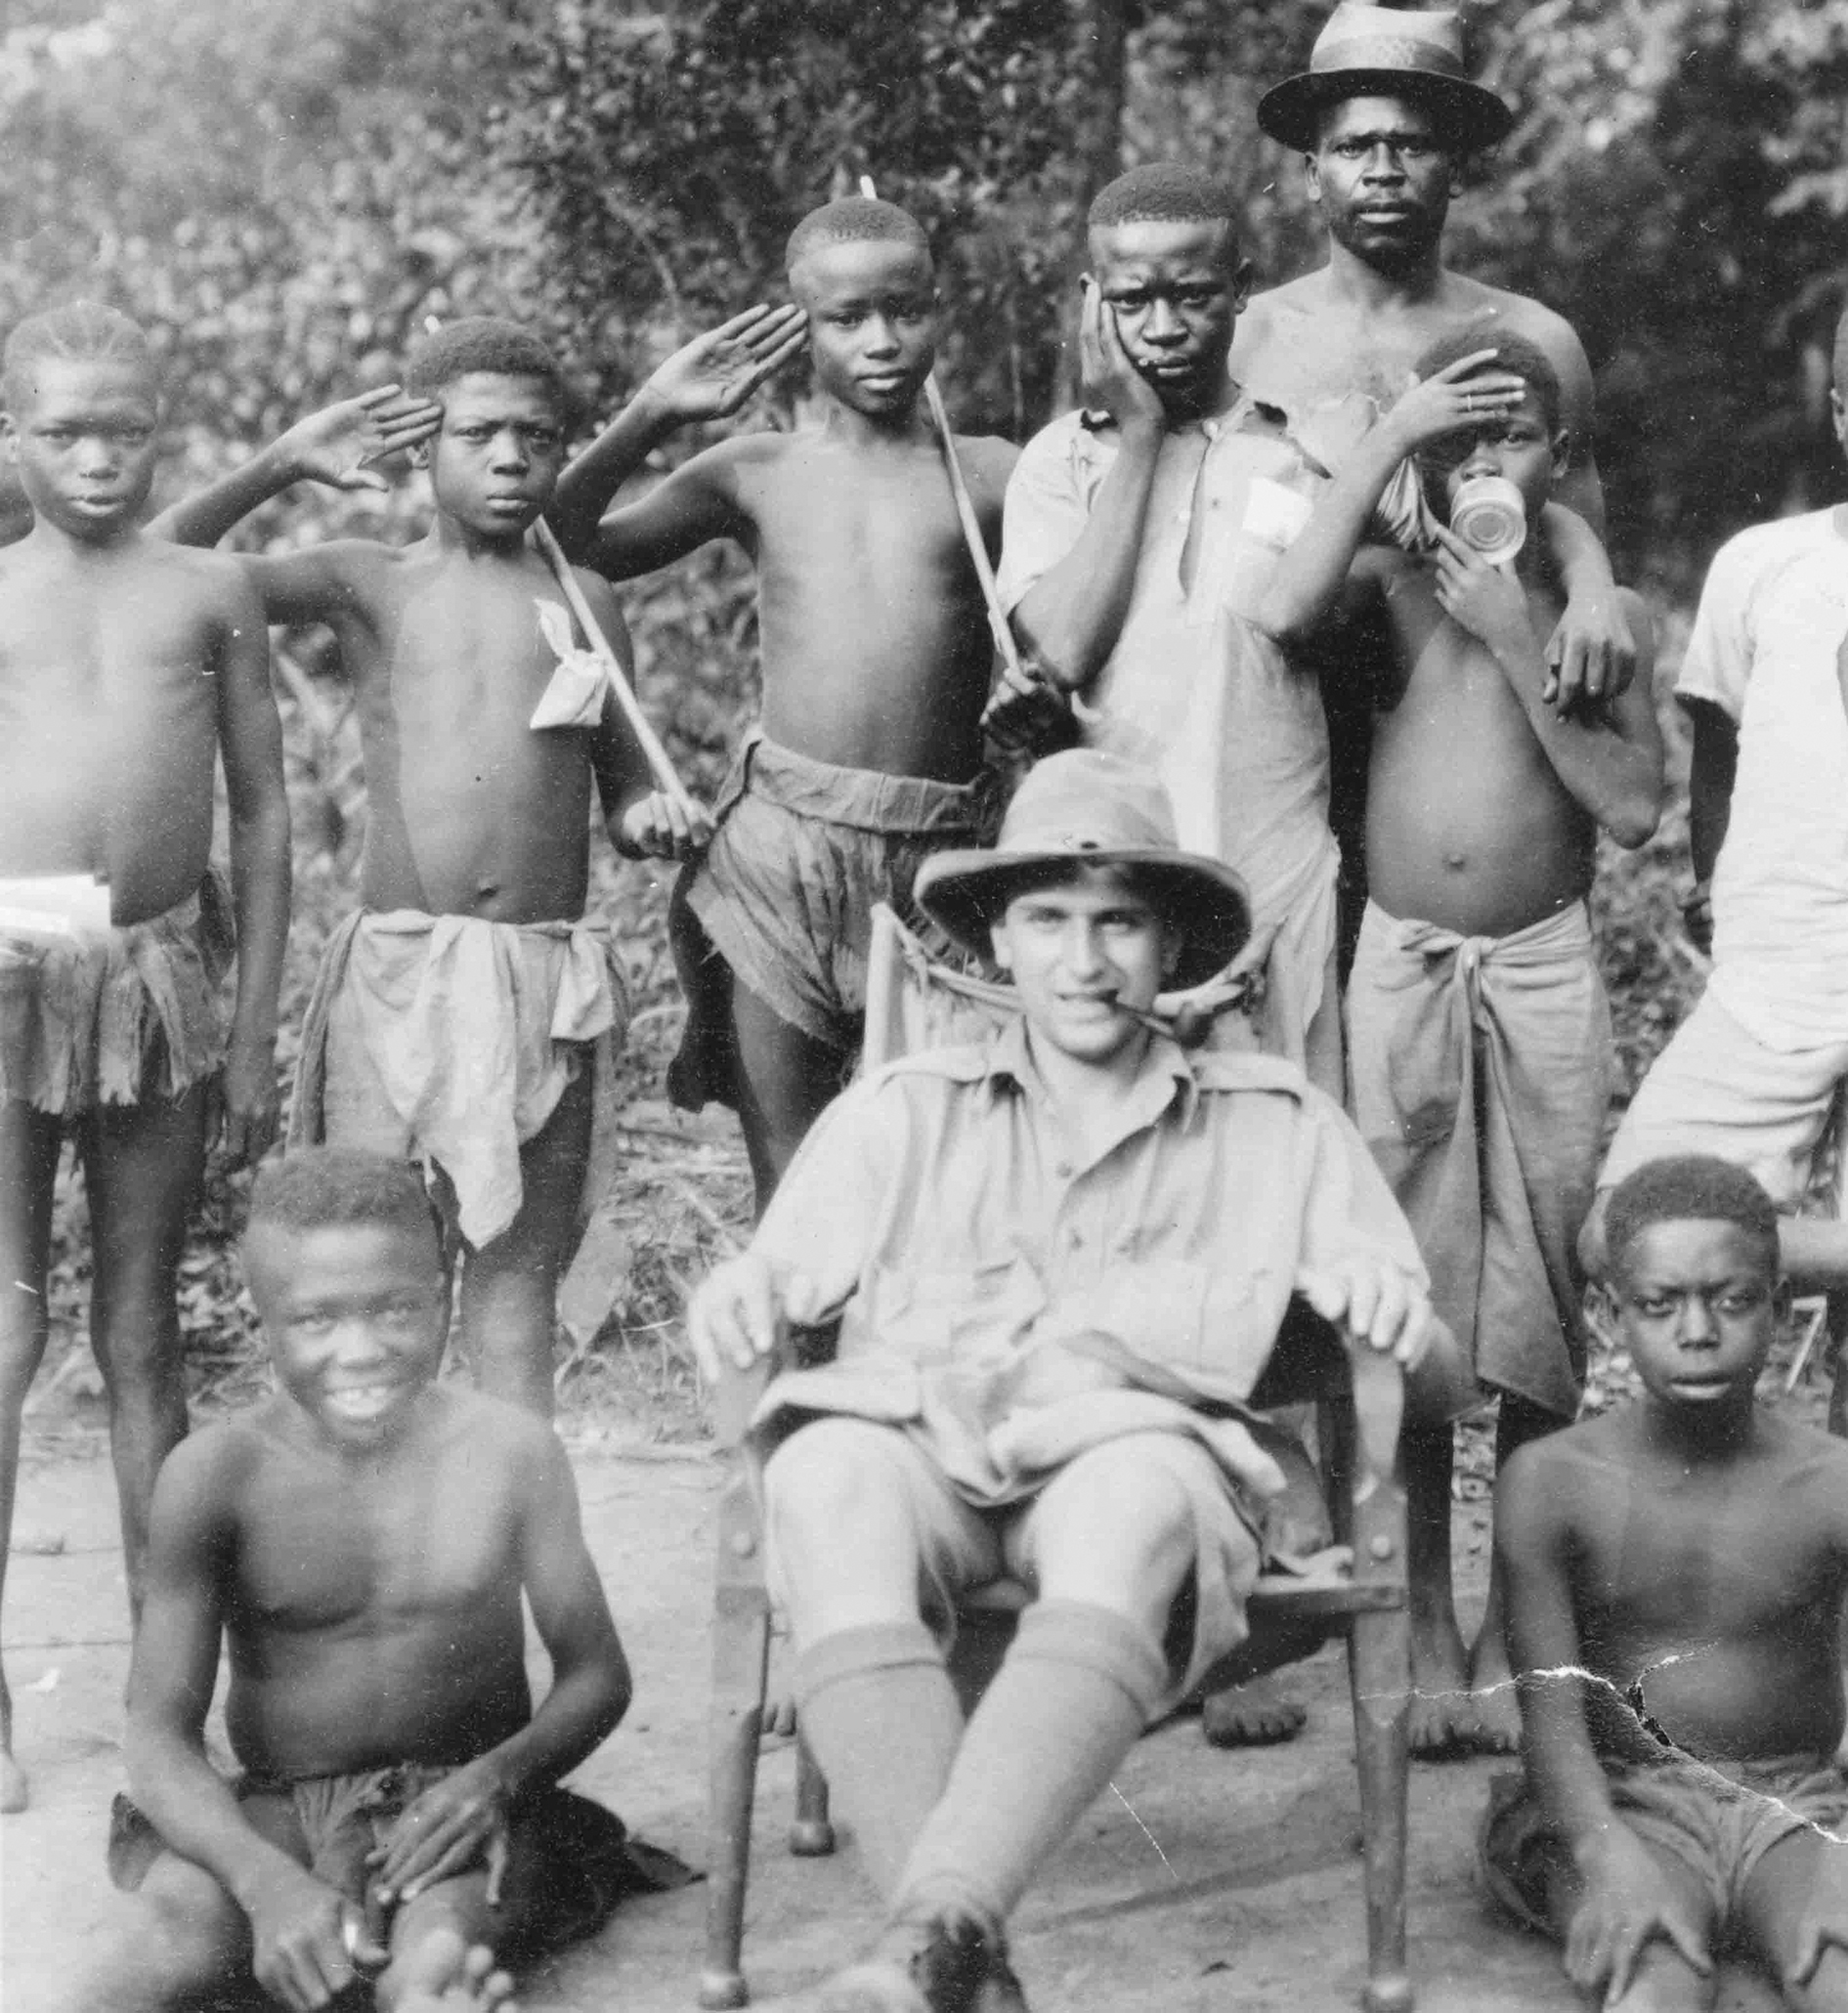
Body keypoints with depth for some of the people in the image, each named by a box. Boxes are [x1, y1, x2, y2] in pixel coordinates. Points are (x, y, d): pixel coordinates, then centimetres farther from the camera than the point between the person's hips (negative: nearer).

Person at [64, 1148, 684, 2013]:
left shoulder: (509, 1450, -2)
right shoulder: (216, 1473, -5)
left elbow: (596, 1674, 5)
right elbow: (160, 1736, -7)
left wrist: (500, 1774, -17)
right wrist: (266, 1880, -26)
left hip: (460, 1811, 0)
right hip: (272, 1816, 0)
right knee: (161, 1934, -33)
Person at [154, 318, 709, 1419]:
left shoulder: (585, 601, 14)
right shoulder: (368, 583, 8)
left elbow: (622, 788, 20)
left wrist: (656, 817, -3)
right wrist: (283, 462, -3)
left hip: (550, 974, 2)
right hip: (397, 965, -1)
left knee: (519, 1264, 7)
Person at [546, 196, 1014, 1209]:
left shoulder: (991, 477, 7)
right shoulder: (756, 472, 10)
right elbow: (561, 552, 9)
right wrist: (648, 415, 0)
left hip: (937, 857, -1)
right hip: (778, 842, 1)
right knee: (788, 1185, 3)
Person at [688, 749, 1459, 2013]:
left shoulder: (1280, 1126, 22)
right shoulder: (902, 1114, 25)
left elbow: (1429, 1361, 15)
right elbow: (780, 1285, 13)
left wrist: (1386, 1302, -9)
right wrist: (738, 1295, -11)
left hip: (1139, 1443, -1)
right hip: (918, 1436, 1)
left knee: (1132, 1509, -38)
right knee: (825, 1475, -35)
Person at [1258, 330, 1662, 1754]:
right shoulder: (1394, 585, 3)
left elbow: (1634, 809, -6)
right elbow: (1287, 614, -20)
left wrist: (1518, 647, -10)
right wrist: (1388, 437, -15)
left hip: (1545, 974, 1)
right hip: (1400, 968, -1)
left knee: (1540, 1316, 3)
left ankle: (1517, 1640, 14)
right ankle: (1426, 1642, 9)